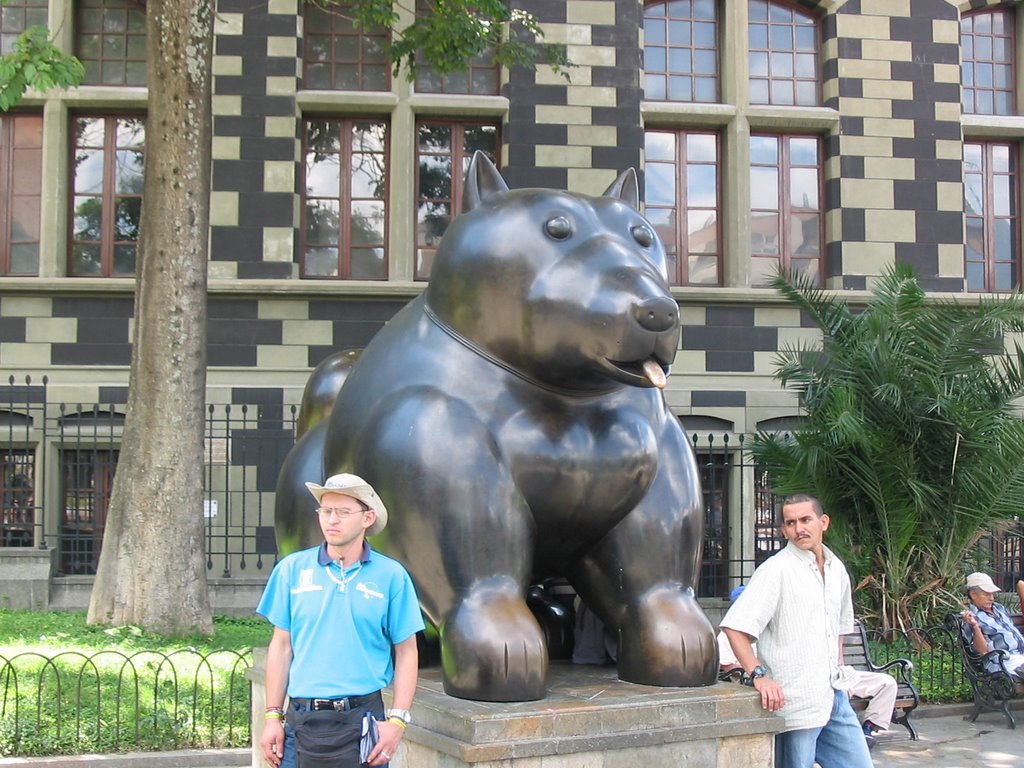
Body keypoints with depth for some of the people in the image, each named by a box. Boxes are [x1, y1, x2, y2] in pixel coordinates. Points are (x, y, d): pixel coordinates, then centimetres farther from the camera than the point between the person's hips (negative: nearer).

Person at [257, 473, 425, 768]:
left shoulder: (391, 576, 0)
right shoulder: (292, 569, 4)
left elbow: (406, 652, 2)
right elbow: (281, 645, 7)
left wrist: (397, 721, -6)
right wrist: (273, 716, 4)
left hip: (362, 720, -1)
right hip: (301, 720, 1)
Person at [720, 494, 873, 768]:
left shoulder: (837, 570, 12)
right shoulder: (776, 570, -11)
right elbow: (734, 626, -19)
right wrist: (758, 674, -27)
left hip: (834, 696, 7)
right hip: (794, 702, -7)